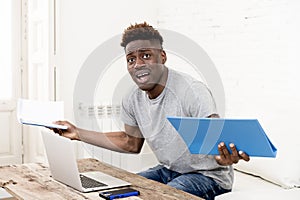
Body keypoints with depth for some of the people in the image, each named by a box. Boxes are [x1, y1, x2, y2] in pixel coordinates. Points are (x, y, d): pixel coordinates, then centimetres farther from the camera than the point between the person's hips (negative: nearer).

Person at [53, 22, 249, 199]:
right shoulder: (132, 101, -2)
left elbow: (216, 141, -31)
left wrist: (225, 156, -58)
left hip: (208, 175, -6)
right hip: (168, 171, 7)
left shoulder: (192, 91, -24)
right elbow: (131, 143, 13)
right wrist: (78, 133, 10)